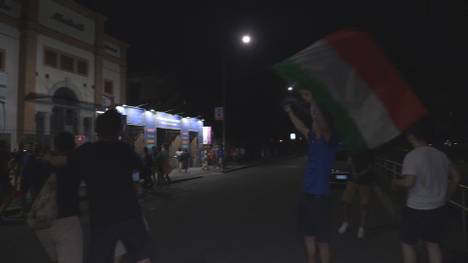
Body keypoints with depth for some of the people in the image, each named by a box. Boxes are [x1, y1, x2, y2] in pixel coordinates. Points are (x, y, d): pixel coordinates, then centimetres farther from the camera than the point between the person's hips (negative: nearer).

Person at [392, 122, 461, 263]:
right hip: (438, 208, 7)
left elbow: (409, 182, -25)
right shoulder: (441, 155, 6)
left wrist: (395, 182, -5)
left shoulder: (412, 156, -17)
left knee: (407, 243, 10)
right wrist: (445, 198, 20)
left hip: (417, 209, -7)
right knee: (433, 243, 19)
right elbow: (456, 178, 12)